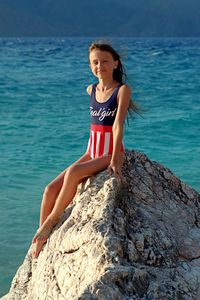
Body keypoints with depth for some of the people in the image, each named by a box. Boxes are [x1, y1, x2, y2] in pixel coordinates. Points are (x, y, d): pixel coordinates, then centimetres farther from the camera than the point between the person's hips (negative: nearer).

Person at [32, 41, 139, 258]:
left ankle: (50, 223, -18)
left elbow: (118, 125, -17)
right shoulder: (91, 90, 9)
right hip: (91, 153, 6)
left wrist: (115, 160, -23)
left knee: (73, 172, -32)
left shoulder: (123, 90, -8)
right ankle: (40, 240, -3)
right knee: (50, 189, -10)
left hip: (111, 154, -6)